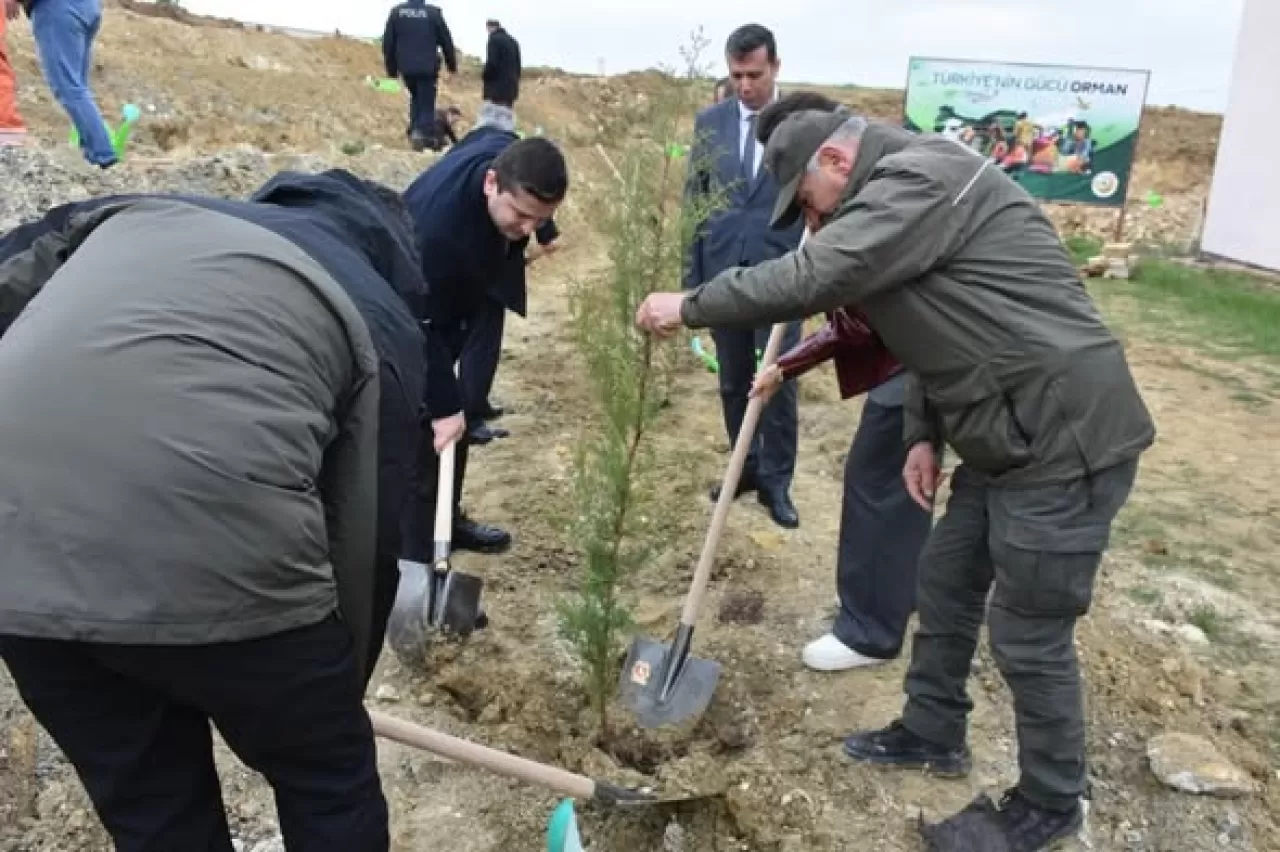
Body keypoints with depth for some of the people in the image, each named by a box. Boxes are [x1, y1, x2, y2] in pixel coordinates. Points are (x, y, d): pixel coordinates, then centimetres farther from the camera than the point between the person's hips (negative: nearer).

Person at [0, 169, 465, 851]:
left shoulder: (146, 210, 26)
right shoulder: (382, 318, 15)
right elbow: (365, 533, 15)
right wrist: (340, 698, 29)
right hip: (207, 560, -4)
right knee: (328, 788, 22)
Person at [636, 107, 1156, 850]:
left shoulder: (920, 181, -18)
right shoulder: (905, 193, 16)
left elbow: (808, 280, -26)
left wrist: (689, 307, -14)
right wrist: (925, 433, 11)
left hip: (1067, 437, -10)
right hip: (1013, 433, 10)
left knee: (1029, 633, 2)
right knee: (946, 582, 19)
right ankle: (932, 733, 39)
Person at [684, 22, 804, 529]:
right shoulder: (710, 122, 5)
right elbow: (693, 200, 8)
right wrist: (691, 274, 4)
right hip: (722, 271, 3)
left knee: (780, 381, 1)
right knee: (733, 381, 12)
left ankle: (776, 480, 14)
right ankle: (747, 465, 28)